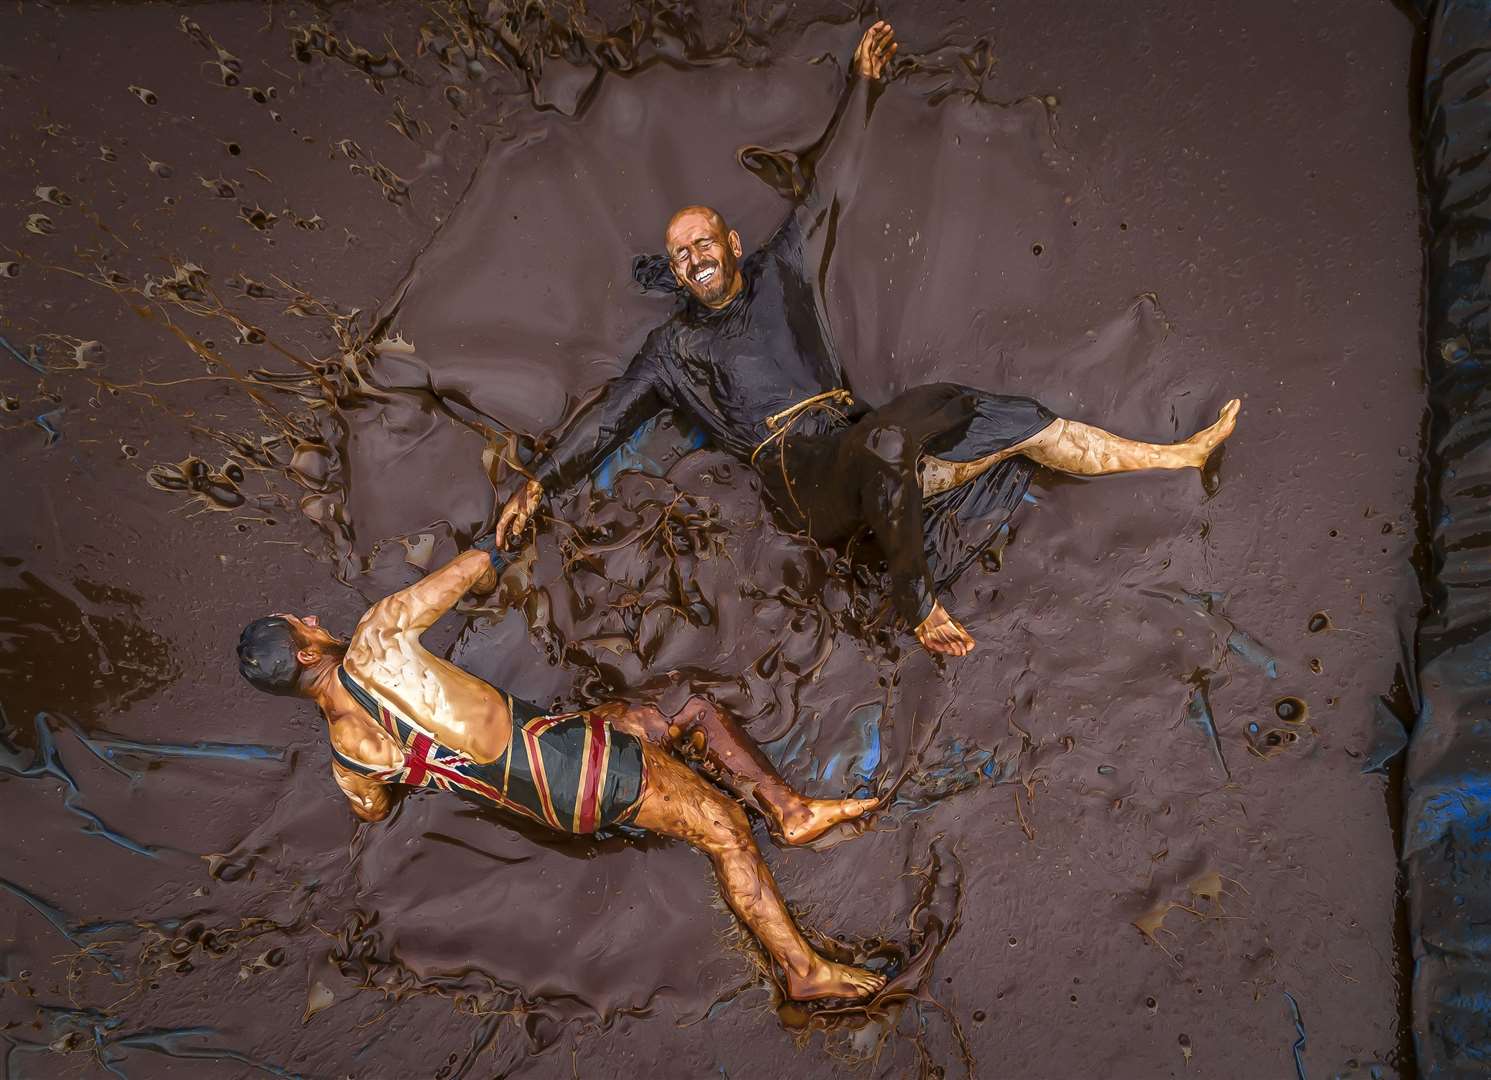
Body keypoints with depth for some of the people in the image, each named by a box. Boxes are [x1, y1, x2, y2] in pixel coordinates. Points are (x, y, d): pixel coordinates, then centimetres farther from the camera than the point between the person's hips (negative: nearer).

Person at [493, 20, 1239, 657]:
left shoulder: (780, 271, 20)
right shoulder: (671, 347, 15)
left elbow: (828, 192, 25)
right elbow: (607, 417, 12)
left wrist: (862, 87, 29)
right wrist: (538, 483, 4)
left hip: (856, 445, 4)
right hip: (803, 477, -4)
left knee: (1013, 425, -7)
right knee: (887, 446, -39)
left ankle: (1181, 455, 2)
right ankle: (920, 610, -27)